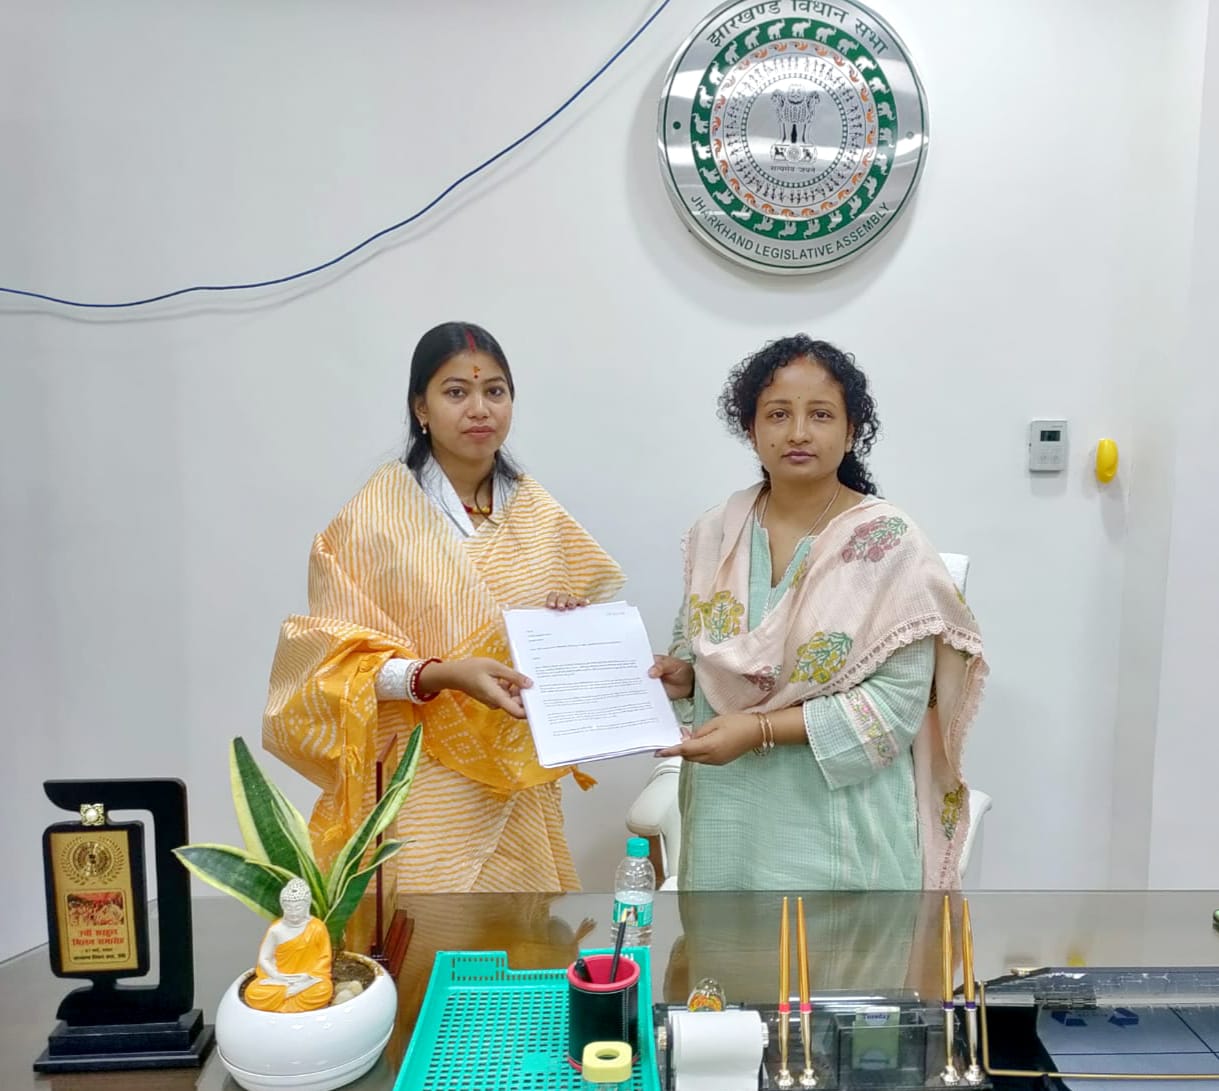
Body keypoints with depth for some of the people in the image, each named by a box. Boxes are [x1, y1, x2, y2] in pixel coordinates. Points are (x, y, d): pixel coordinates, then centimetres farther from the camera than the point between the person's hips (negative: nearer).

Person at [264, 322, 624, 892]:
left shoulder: (538, 513, 5)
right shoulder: (377, 514, -9)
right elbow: (336, 658, -9)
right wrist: (440, 675, -23)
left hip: (517, 788, 4)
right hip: (419, 794, -4)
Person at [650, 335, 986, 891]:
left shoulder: (888, 543, -13)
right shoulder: (714, 534, 1)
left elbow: (898, 701, -15)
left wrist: (760, 730, -21)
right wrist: (678, 675, -9)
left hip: (835, 818, -3)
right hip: (729, 811, 4)